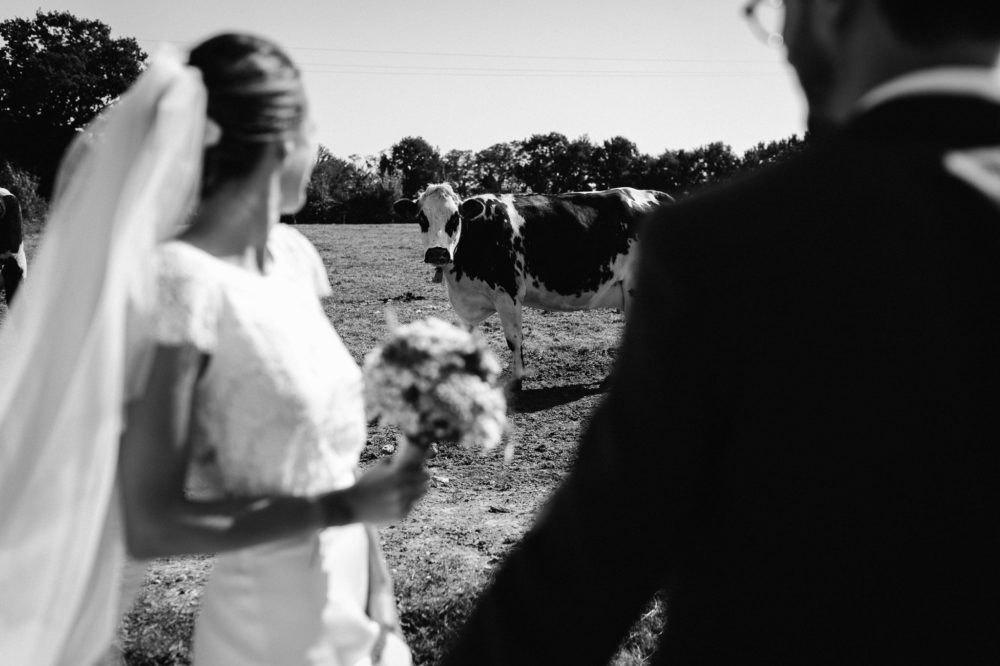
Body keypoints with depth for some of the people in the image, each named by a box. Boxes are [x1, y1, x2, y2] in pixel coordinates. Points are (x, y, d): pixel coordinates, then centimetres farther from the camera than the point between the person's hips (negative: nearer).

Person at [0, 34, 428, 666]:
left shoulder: (292, 254, 1)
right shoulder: (185, 281, -20)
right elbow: (151, 525, -19)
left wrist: (378, 586, 5)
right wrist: (343, 506, -19)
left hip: (350, 606, 7)